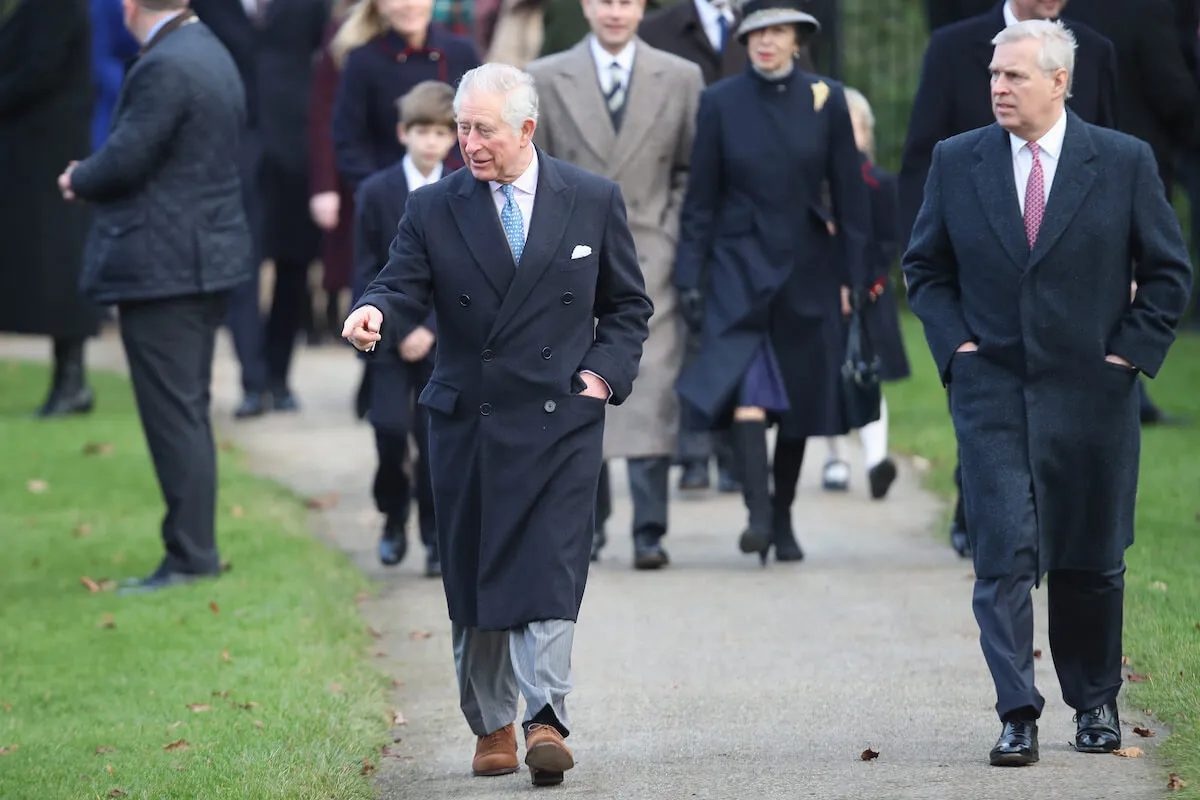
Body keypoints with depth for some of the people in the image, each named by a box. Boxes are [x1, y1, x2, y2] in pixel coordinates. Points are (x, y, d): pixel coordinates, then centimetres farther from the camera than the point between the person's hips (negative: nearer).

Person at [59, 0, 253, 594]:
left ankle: (191, 556, -5)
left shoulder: (164, 67, -19)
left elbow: (125, 160, -21)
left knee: (173, 416, -6)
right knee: (189, 414, 15)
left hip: (161, 266, -10)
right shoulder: (212, 55, 13)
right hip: (210, 255, 10)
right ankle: (196, 550, 20)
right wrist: (95, 179, 12)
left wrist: (79, 180, 0)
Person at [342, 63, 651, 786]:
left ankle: (547, 723, -17)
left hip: (560, 421, -2)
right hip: (467, 423, 2)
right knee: (474, 585, 6)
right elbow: (405, 289, -3)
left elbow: (628, 305, 12)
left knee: (548, 577, -12)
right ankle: (492, 727, 17)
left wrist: (603, 374, -2)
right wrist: (375, 315, -26)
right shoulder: (434, 209, 4)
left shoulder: (594, 201, 4)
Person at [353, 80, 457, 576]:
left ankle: (437, 538, 8)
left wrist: (431, 329, -11)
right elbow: (366, 275, -1)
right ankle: (393, 517, 11)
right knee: (390, 427, -12)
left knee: (436, 438, -3)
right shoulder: (376, 193, -1)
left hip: (444, 336, 0)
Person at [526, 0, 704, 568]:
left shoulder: (681, 79, 7)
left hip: (650, 260, -1)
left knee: (650, 394, -10)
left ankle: (649, 531, -10)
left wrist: (675, 240, 0)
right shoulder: (545, 80, 7)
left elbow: (692, 172, 10)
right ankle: (587, 519, 15)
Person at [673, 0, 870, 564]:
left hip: (807, 270, 2)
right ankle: (758, 513, -27)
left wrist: (854, 278, 1)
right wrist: (689, 278, -3)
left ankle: (783, 520, 19)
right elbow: (700, 197, 2)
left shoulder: (826, 100, 1)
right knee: (747, 390, -19)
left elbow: (849, 195, 4)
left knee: (799, 401, 7)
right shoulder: (720, 103, 0)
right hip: (739, 268, -2)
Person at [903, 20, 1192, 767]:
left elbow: (1169, 271, 4)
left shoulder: (1124, 162, -2)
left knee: (1090, 561, 9)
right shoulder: (956, 162, 3)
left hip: (1092, 394, 0)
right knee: (1005, 557, -10)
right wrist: (955, 344, 0)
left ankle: (1097, 703, 27)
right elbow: (925, 268, 12)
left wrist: (1131, 353, -4)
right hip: (992, 391, 0)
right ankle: (1018, 717, -11)